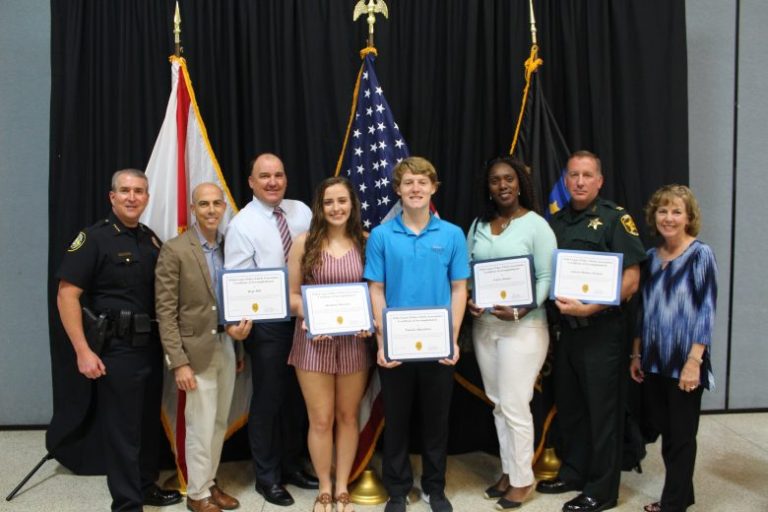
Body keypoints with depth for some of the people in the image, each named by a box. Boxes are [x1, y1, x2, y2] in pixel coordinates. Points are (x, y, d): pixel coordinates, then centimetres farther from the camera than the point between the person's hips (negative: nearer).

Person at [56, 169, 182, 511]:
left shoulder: (151, 240, 9)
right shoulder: (94, 238, -10)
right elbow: (67, 295, -14)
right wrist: (83, 351, -18)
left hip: (151, 346, 6)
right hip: (116, 350, -6)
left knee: (149, 423, 17)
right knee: (121, 428, 3)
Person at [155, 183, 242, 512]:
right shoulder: (174, 250, -11)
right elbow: (165, 312, -12)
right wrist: (179, 362, -16)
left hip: (227, 346, 5)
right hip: (196, 350, -5)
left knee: (219, 423, 16)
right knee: (201, 426, 3)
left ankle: (209, 482, 33)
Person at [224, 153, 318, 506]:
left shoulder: (302, 211, 5)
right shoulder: (242, 225, -9)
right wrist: (236, 321, -29)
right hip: (266, 323, -5)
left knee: (297, 397, 17)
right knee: (268, 400, 8)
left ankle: (291, 465, 37)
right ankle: (267, 477, 27)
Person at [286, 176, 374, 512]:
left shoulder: (365, 242, 1)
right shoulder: (304, 243, -3)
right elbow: (291, 294, 0)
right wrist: (308, 319, -17)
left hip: (354, 340, 1)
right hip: (314, 340, -1)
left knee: (348, 417, 13)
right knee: (321, 421, 7)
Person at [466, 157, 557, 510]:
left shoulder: (536, 225, -7)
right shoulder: (478, 225, 10)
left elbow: (547, 278, -11)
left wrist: (520, 311, -22)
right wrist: (466, 301, -7)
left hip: (523, 326, -6)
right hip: (484, 325, 6)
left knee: (515, 405, -1)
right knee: (498, 403, 14)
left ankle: (522, 480, 17)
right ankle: (508, 471, 29)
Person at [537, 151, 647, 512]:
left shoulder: (615, 219, -8)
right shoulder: (555, 222, 10)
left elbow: (631, 281, -14)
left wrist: (590, 308, -23)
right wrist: (558, 304, -1)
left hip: (602, 330, -6)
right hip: (566, 328, 6)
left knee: (602, 410, 4)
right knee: (568, 406, 16)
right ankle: (573, 472, 32)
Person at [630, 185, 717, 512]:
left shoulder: (700, 255, -8)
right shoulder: (651, 257, 8)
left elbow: (706, 311, -12)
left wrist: (694, 361, -18)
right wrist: (636, 354, 11)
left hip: (684, 361, -5)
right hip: (654, 360, 6)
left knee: (681, 435, 6)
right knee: (664, 430, 13)